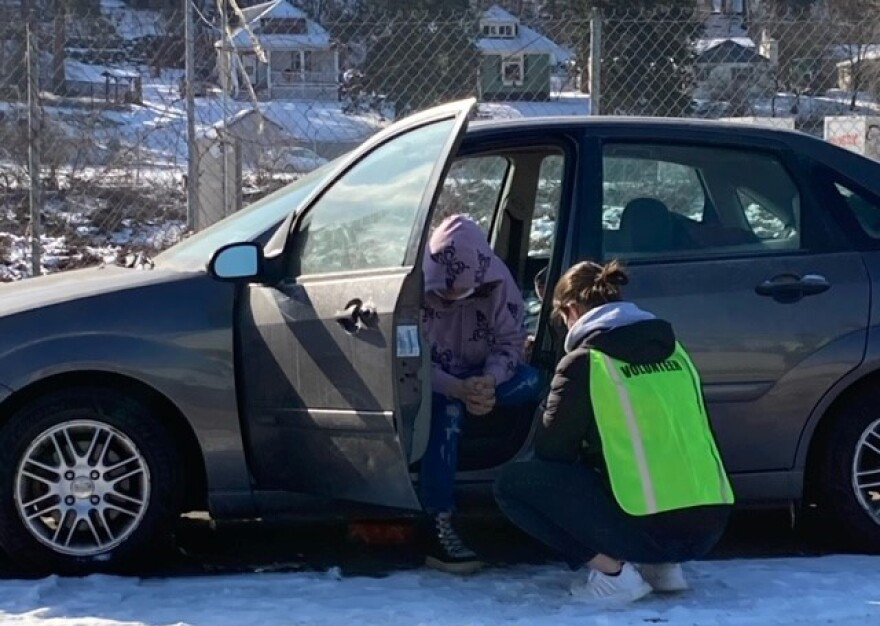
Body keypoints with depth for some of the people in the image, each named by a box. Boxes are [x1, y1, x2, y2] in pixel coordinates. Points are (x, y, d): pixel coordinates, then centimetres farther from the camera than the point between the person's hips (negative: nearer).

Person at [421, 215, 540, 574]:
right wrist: (460, 390, -38)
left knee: (529, 381, -26)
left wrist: (489, 381, -31)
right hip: (428, 386, -3)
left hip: (478, 380, 4)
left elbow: (511, 341, -10)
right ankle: (438, 528, -38)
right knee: (446, 409, -38)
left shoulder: (496, 278, -14)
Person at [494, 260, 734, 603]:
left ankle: (613, 571, -3)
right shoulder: (673, 350, 15)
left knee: (512, 483, 4)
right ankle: (660, 566, 15)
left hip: (649, 529, -7)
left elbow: (551, 452, 3)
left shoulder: (584, 361, -3)